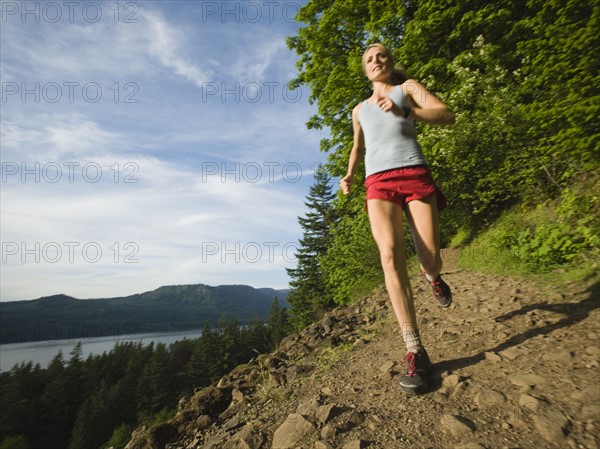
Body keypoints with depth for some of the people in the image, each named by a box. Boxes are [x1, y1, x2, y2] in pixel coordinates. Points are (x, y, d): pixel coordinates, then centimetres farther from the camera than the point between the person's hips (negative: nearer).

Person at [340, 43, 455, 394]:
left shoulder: (407, 87, 18)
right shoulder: (360, 109, 28)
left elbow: (447, 115, 5)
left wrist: (402, 110, -11)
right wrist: (349, 175, 16)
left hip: (415, 173, -1)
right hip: (378, 182, 2)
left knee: (430, 259, -8)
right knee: (390, 254, -22)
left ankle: (434, 279, 33)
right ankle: (415, 351, -20)